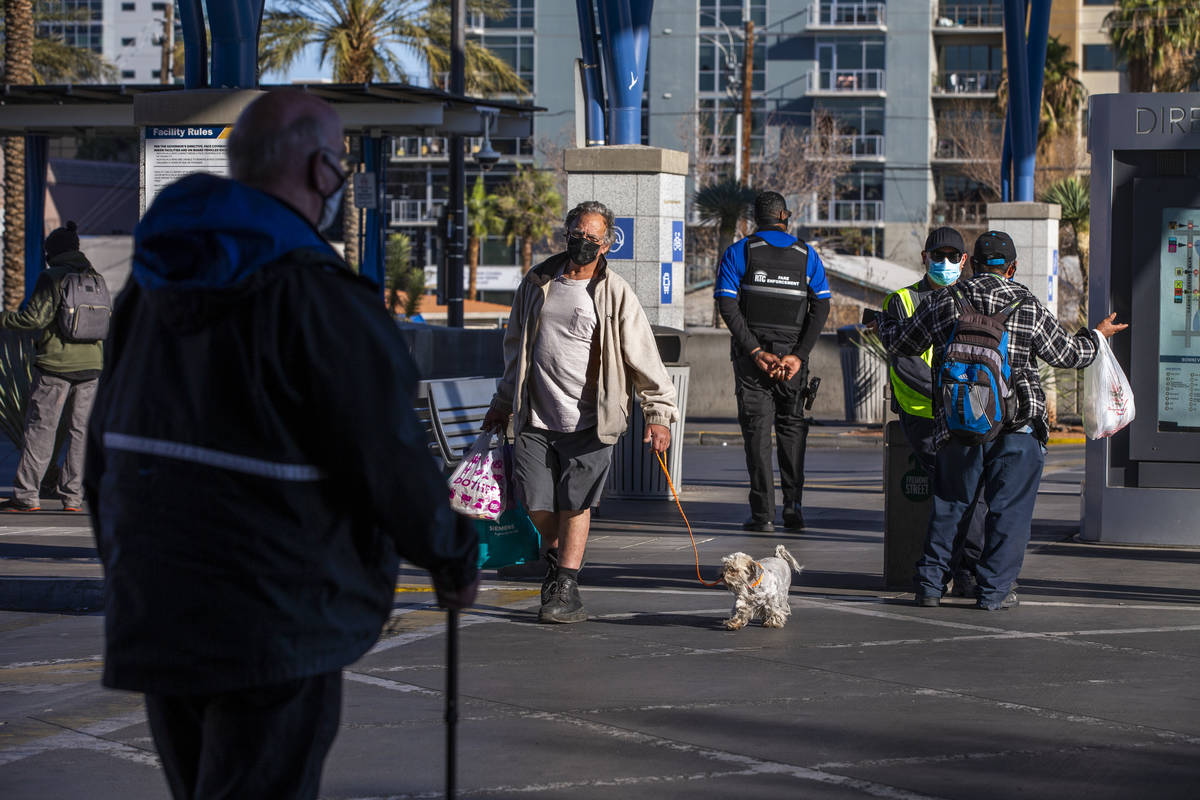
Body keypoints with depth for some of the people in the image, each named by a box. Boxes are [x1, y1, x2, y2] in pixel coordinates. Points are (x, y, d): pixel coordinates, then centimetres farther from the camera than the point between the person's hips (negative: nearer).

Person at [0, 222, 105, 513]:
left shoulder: (51, 278, -8)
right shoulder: (96, 279, 10)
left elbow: (35, 317, -15)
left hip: (55, 365, -5)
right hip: (91, 365, 5)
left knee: (40, 428, -1)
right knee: (81, 429, 6)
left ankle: (26, 494, -2)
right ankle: (73, 496, 5)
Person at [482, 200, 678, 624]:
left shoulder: (615, 294, -3)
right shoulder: (538, 283, 10)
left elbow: (644, 357, -2)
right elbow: (516, 347, 22)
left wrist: (658, 413, -8)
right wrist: (503, 404, 26)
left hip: (588, 422, -3)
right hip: (535, 418, 3)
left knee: (574, 505, -3)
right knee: (537, 504, 3)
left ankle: (565, 588, 4)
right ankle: (556, 560, 31)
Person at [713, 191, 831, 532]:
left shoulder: (738, 252, 2)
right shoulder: (806, 254, 8)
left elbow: (727, 305, -9)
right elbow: (821, 308, -1)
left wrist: (755, 351, -12)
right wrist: (798, 356, -7)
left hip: (751, 354, -1)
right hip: (793, 353, 1)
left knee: (757, 429, 1)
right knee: (792, 427, 13)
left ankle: (763, 513, -6)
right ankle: (793, 507, 2)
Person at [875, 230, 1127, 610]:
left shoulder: (943, 302, 3)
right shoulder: (1028, 307, -2)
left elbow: (902, 342, 14)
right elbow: (1067, 354, 6)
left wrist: (883, 321, 36)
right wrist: (1096, 335, 26)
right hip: (1019, 424, -2)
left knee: (948, 505, 14)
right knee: (1009, 508, 5)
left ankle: (930, 584, 13)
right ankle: (994, 590, 3)